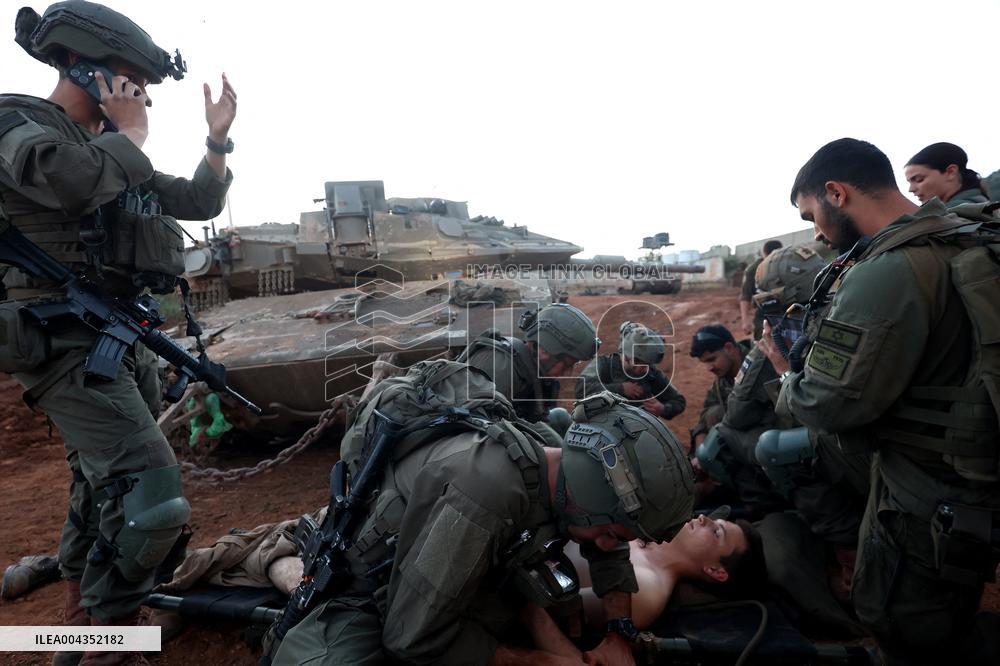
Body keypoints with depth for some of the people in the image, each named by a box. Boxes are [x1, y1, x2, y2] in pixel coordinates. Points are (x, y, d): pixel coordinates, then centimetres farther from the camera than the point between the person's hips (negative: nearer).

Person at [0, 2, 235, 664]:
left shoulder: (117, 150, 16)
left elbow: (200, 203, 20)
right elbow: (75, 180, -30)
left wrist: (218, 139, 7)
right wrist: (131, 132, -12)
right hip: (67, 343, -9)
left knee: (104, 487, 21)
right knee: (150, 490, -20)